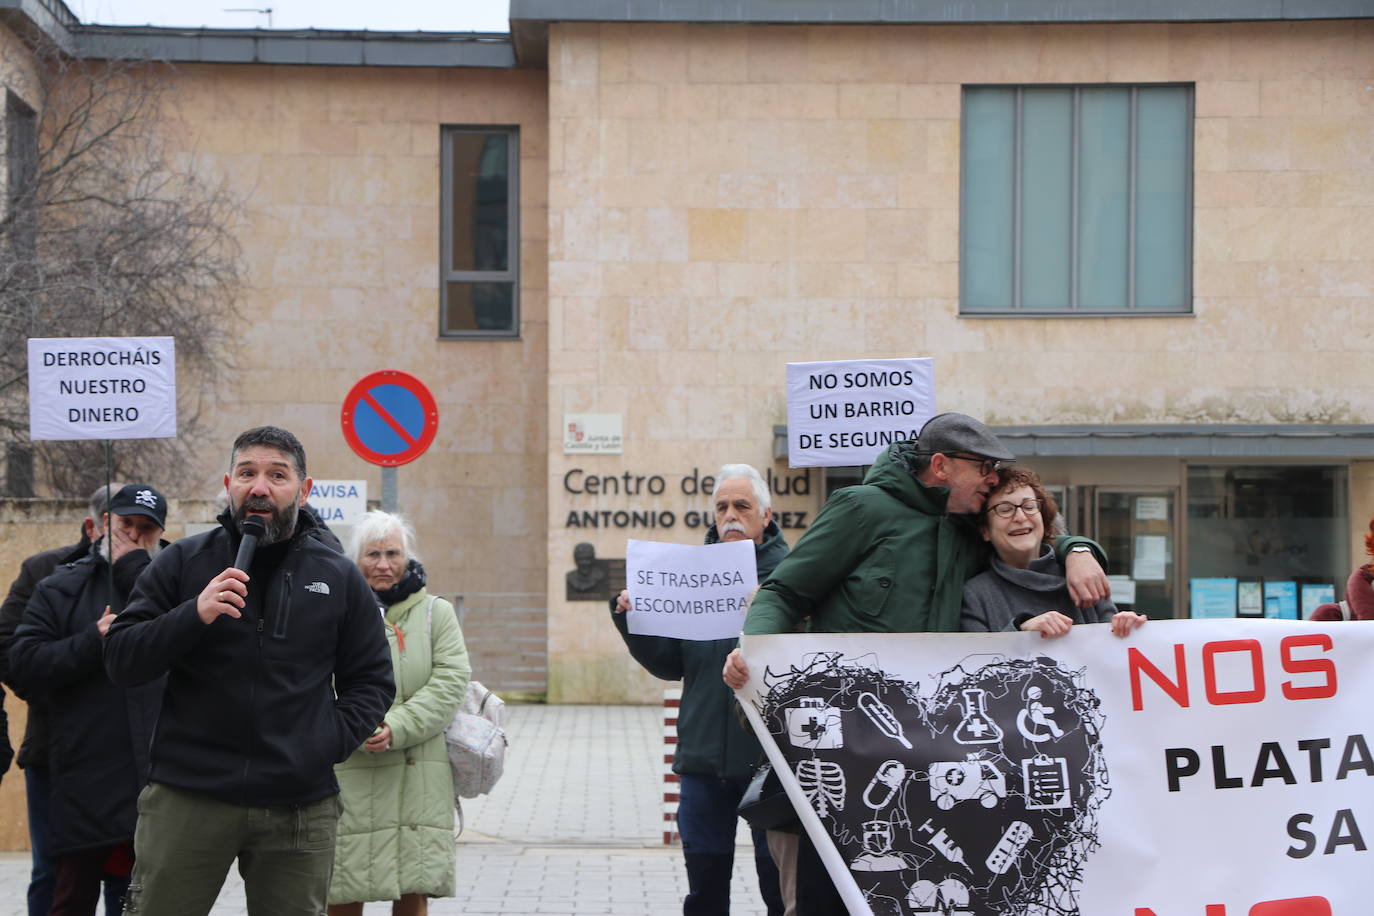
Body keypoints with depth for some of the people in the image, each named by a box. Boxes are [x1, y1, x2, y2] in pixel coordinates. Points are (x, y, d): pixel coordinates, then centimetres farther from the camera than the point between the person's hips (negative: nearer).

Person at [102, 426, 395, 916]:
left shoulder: (339, 578, 9)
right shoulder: (182, 563, 5)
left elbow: (372, 682, 14)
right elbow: (119, 660, 0)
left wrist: (330, 742, -4)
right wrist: (193, 615, -16)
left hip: (300, 806, 1)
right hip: (185, 799, -1)